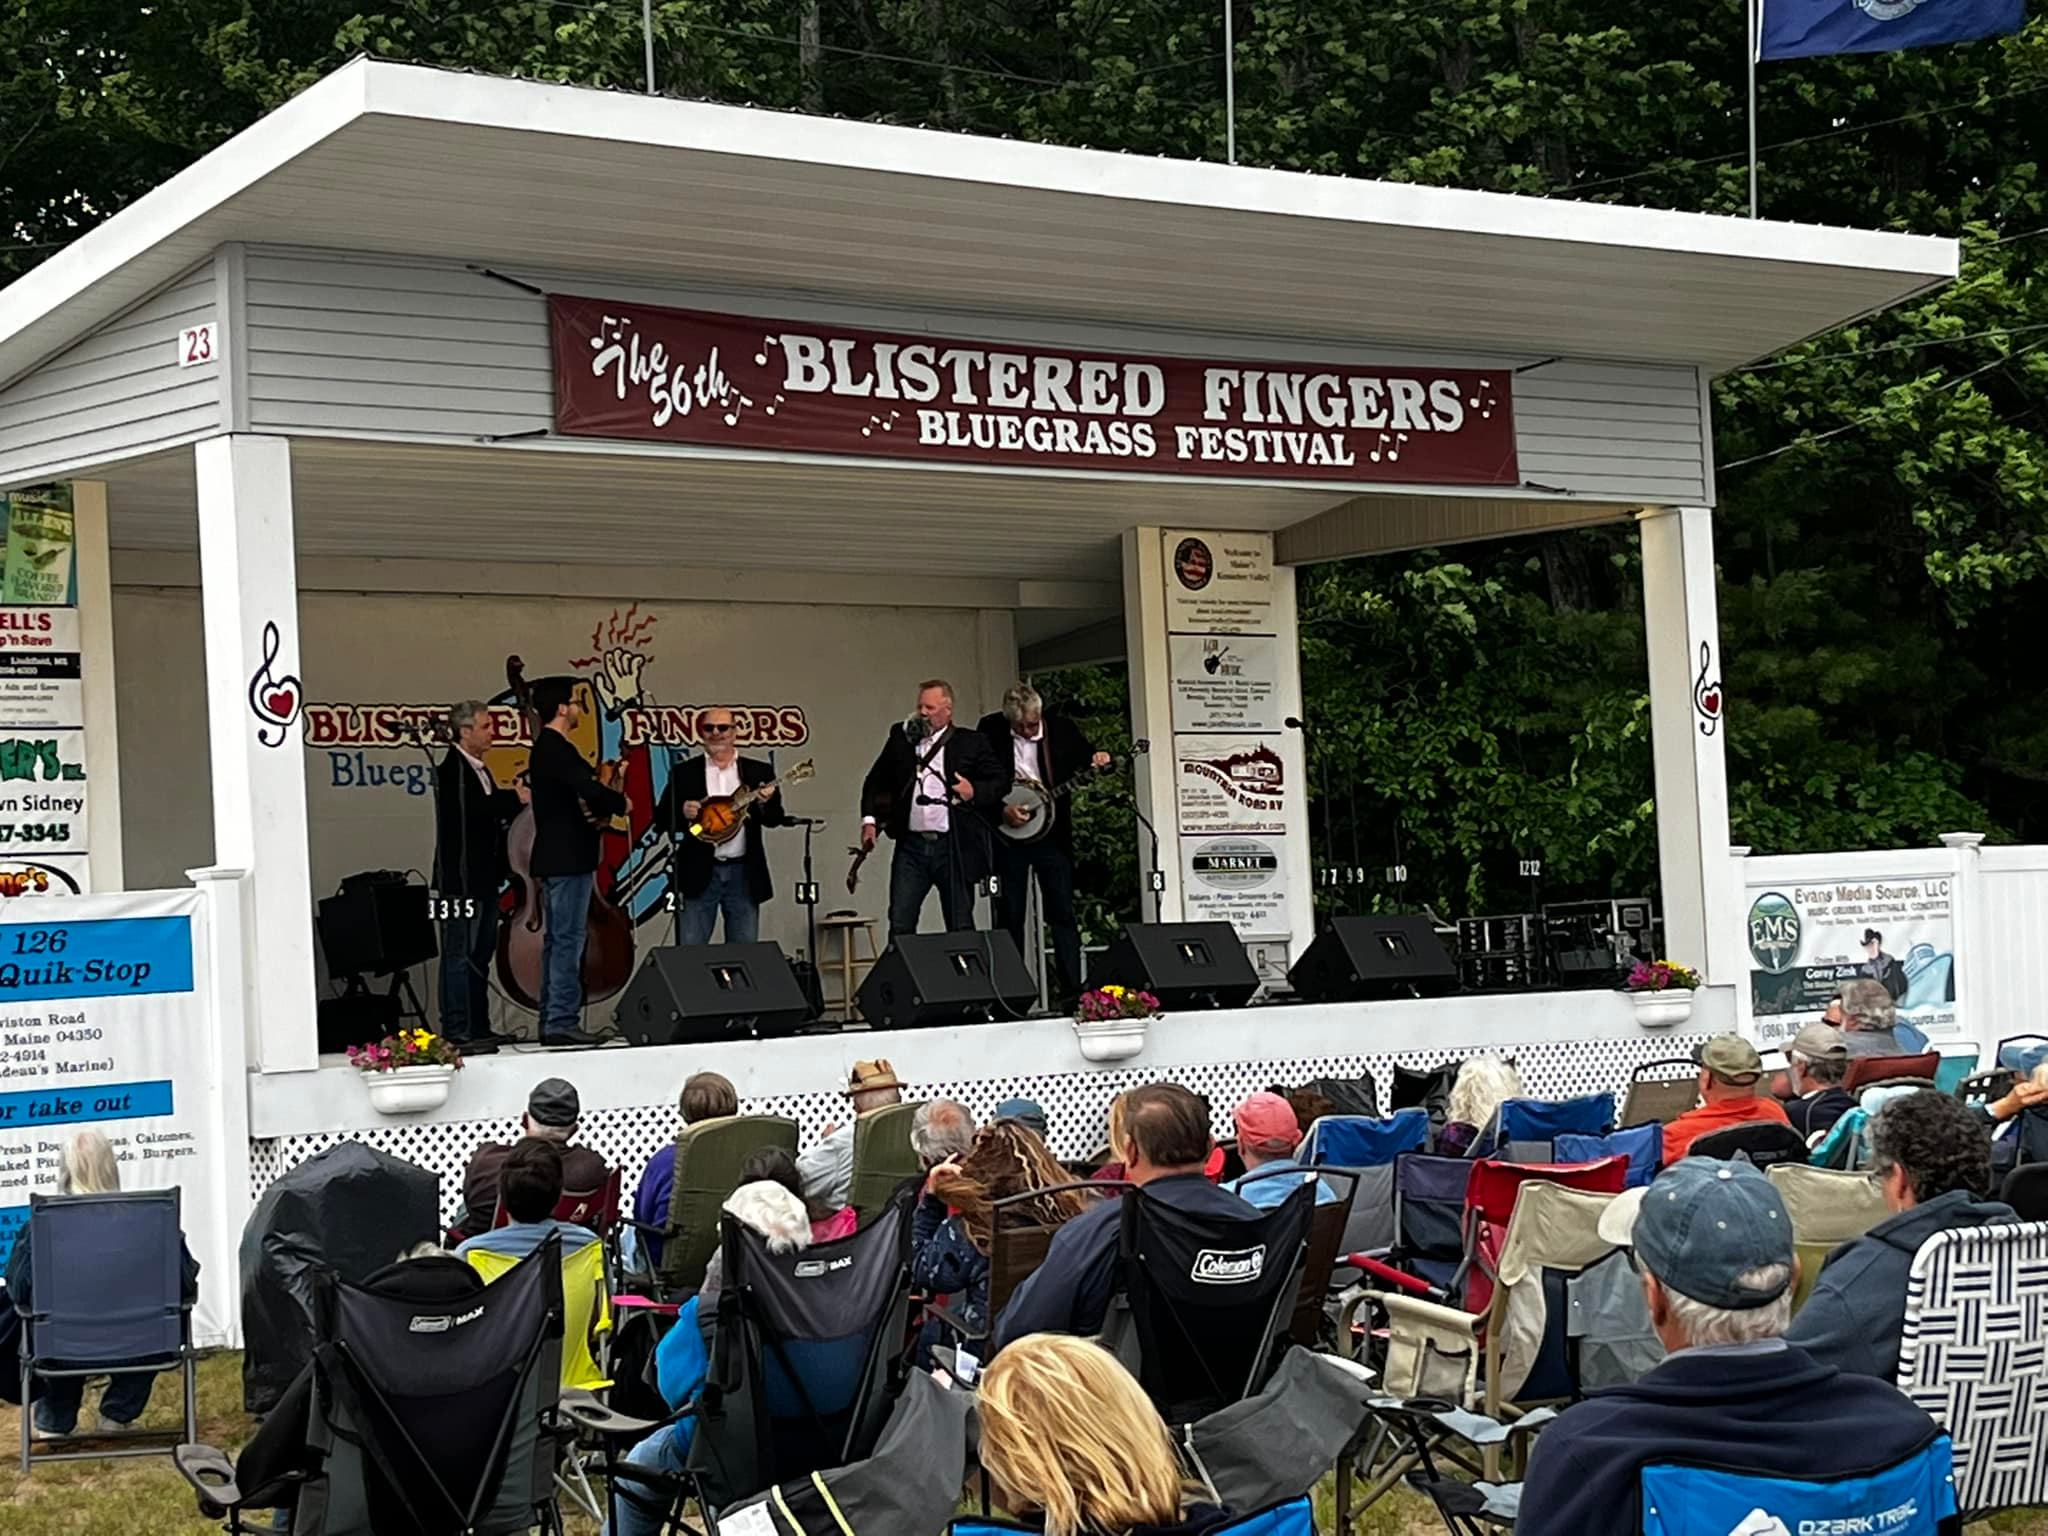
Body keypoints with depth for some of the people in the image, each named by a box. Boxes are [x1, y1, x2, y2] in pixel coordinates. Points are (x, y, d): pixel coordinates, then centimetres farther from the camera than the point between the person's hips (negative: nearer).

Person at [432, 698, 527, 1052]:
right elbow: (470, 807, -26)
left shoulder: (478, 770, 18)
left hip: (483, 878, 10)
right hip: (461, 879, -10)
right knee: (460, 954, -8)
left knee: (480, 954, 13)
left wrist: (517, 802, 3)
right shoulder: (452, 769, -12)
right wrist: (515, 798, -19)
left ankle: (478, 1028, 19)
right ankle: (456, 1033, -8)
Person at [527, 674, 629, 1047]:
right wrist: (621, 803, -9)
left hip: (556, 859, 11)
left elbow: (579, 791, 15)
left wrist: (600, 804, -6)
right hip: (568, 860, -11)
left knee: (556, 941, 12)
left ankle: (551, 1022, 16)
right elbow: (590, 791, -28)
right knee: (569, 940, -9)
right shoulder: (558, 749, -16)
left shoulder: (545, 748, 16)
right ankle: (562, 1021, -9)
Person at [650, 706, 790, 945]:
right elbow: (661, 818, 3)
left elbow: (775, 819, 4)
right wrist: (682, 812, -18)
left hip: (744, 873, 1)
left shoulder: (758, 772, 7)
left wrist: (766, 803, -18)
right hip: (699, 872, -1)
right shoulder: (684, 773, 5)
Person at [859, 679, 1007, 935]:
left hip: (954, 846, -2)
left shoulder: (971, 743, 4)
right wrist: (869, 819, 5)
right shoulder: (901, 738, 10)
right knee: (899, 924, -4)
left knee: (960, 927, 4)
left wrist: (975, 791, -12)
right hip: (911, 845, 2)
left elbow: (1001, 780, 6)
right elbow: (876, 781, 16)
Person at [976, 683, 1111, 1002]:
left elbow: (1085, 759, 9)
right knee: (1010, 916, 4)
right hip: (1007, 833, 0)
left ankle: (1071, 987, 0)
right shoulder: (990, 730, -3)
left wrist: (1098, 763, -13)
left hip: (1051, 831, 0)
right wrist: (1001, 809, -14)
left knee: (1062, 913, -1)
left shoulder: (1062, 728, -1)